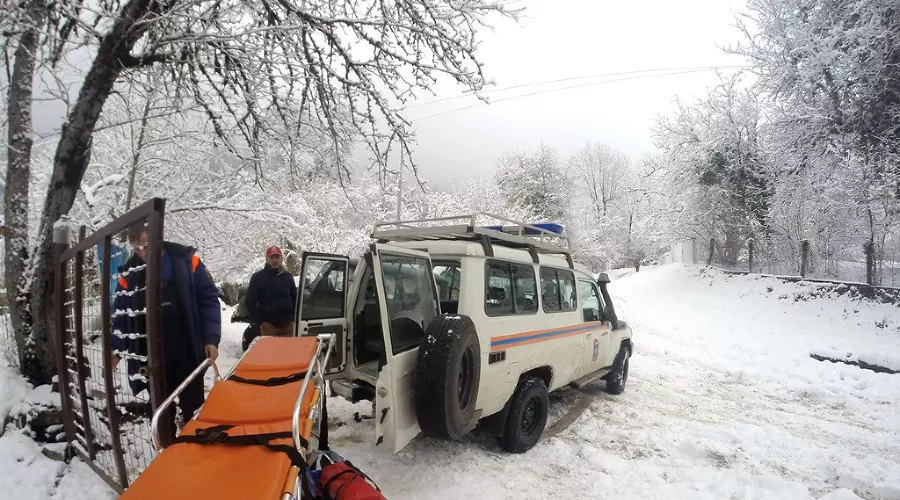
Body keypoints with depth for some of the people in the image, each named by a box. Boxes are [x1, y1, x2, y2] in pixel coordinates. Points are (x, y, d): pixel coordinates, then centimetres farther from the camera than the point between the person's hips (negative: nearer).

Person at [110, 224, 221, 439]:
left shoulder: (186, 261, -9)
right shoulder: (129, 273, -1)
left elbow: (209, 300, -6)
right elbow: (121, 314, 7)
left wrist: (211, 339, -11)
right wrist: (115, 349, -1)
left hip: (187, 352, -1)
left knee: (192, 409, 14)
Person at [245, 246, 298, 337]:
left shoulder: (288, 276, 10)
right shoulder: (258, 277, -1)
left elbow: (295, 298, 18)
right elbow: (249, 301, -1)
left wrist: (294, 317, 9)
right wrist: (258, 321, -6)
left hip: (288, 324, 4)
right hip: (269, 325, -4)